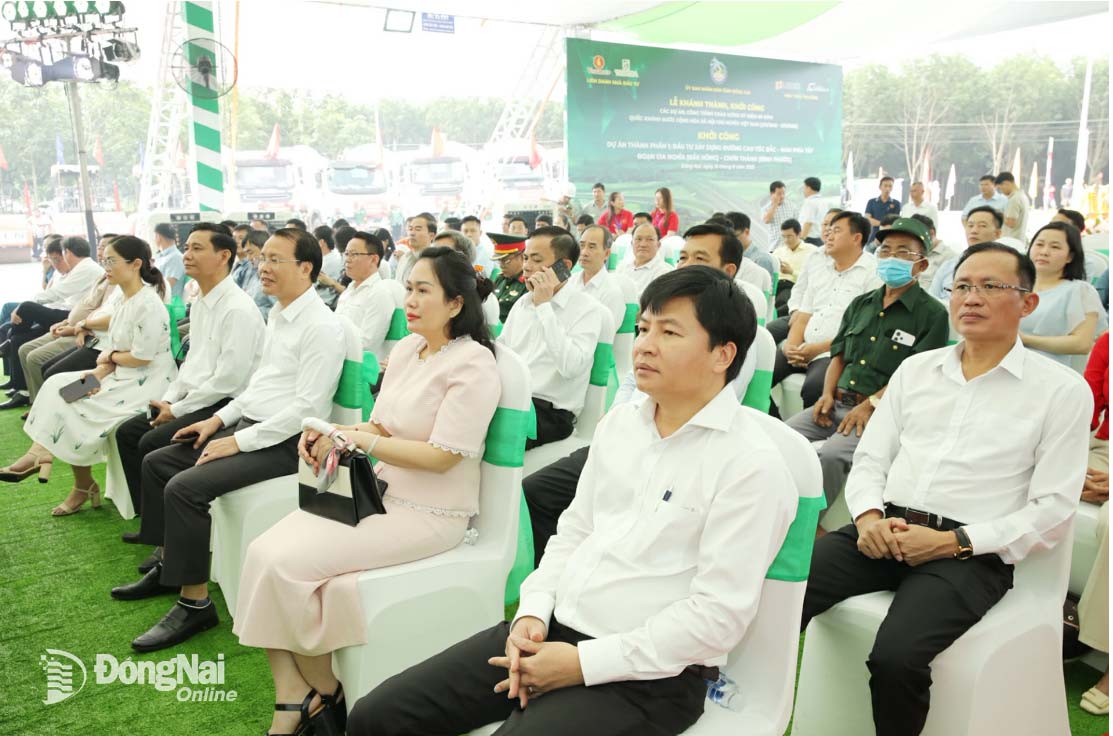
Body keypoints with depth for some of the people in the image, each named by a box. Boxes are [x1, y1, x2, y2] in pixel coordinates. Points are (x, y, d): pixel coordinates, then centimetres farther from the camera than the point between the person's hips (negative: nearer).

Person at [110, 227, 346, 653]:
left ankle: (195, 604, -8)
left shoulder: (321, 327, -18)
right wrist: (220, 419, 11)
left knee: (184, 487, -23)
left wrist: (240, 441, -20)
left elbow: (307, 407, -23)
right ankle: (167, 567, 24)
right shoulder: (278, 315, 13)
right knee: (156, 463, 12)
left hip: (282, 442, -10)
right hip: (249, 425, 10)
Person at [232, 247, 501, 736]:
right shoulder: (406, 348, 9)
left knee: (287, 564, -19)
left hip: (428, 514, -8)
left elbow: (441, 456, -19)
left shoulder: (474, 364, -15)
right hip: (380, 493, 8)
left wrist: (353, 437, -16)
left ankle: (326, 694, 5)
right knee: (264, 551, -11)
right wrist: (331, 433, -6)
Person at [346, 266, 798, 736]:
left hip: (647, 673, -6)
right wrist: (533, 613, -3)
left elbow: (719, 613, -17)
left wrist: (583, 662, -17)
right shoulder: (618, 423, 9)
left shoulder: (752, 462, -13)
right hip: (552, 631, 7)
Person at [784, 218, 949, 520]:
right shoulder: (861, 304, 20)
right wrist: (828, 394, 2)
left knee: (830, 455, -32)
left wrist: (871, 405, -16)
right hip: (838, 402, 6)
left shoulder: (933, 314, 1)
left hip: (882, 412, -6)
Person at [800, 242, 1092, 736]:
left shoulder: (1063, 390, 2)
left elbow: (1052, 512, -3)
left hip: (970, 553, -3)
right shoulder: (915, 368, 15)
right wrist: (868, 516, -6)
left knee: (896, 656, -30)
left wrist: (953, 542, -13)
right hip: (883, 532, 4)